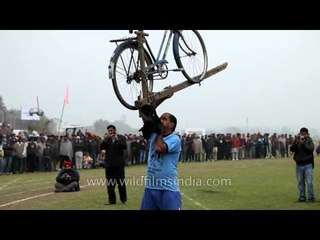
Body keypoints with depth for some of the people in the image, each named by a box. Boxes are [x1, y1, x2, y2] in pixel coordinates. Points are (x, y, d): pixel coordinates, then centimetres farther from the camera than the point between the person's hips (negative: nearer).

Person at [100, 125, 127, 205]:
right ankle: (111, 200, 9)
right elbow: (101, 148, -2)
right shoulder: (106, 139, 9)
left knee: (121, 182, 2)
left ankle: (123, 199, 10)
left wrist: (117, 139, -21)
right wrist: (105, 140, -16)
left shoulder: (121, 137, 2)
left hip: (119, 164, -3)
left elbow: (125, 147, -13)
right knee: (110, 183, 3)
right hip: (109, 164, 3)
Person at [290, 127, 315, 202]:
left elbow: (311, 149, -14)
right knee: (300, 182, 6)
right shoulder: (296, 141, 8)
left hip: (308, 164, -3)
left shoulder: (309, 141, 2)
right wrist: (296, 141, -17)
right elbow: (292, 149, -5)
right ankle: (302, 197, 13)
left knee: (309, 182, -6)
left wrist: (303, 143, -22)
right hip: (299, 164, 3)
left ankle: (311, 197, 0)